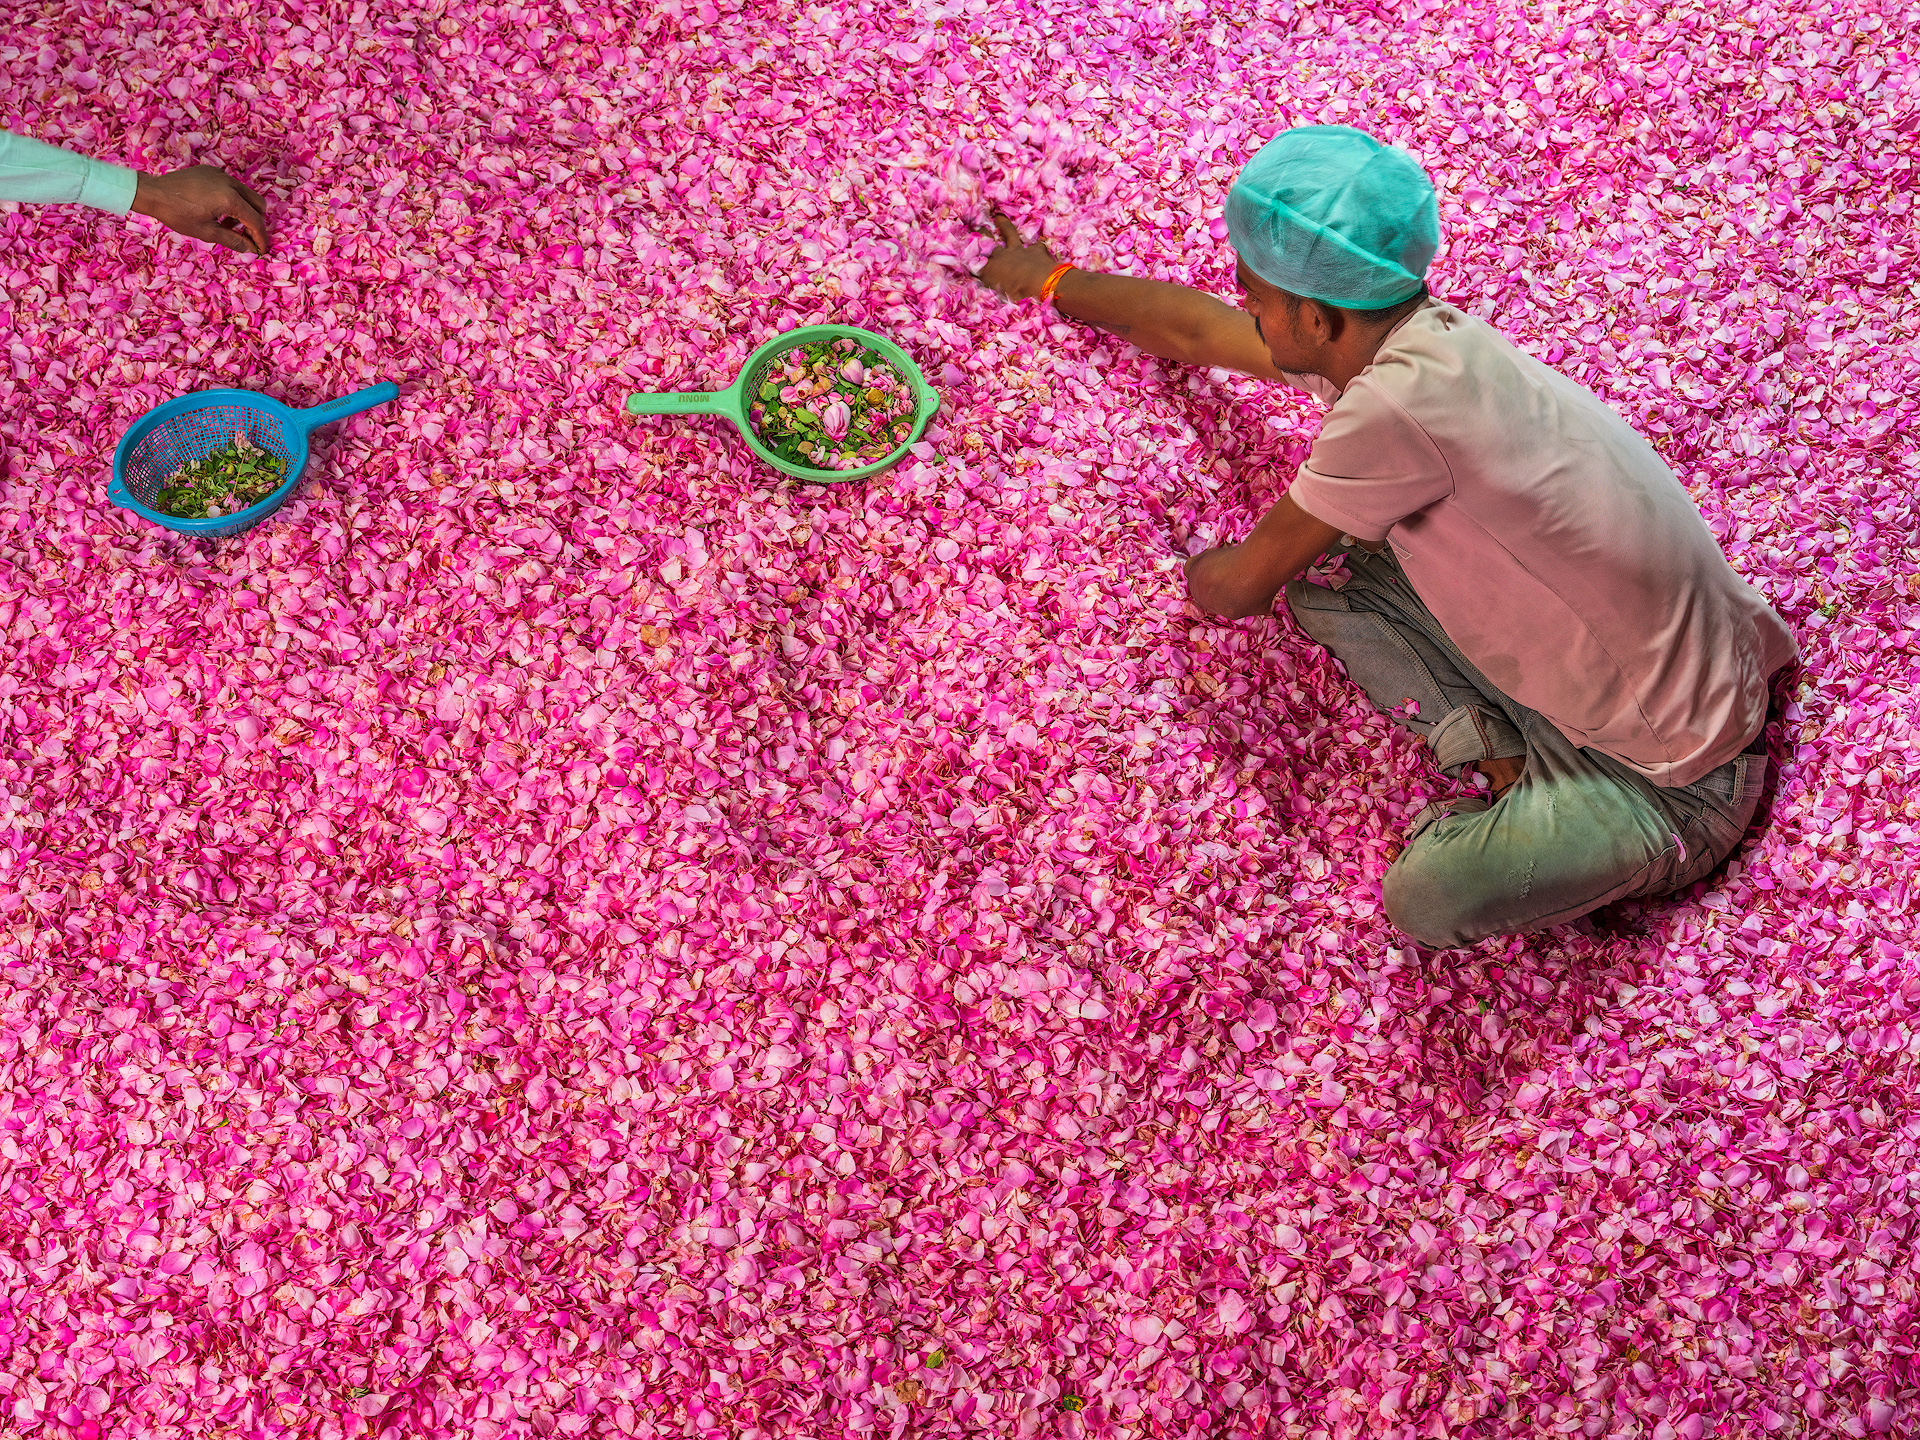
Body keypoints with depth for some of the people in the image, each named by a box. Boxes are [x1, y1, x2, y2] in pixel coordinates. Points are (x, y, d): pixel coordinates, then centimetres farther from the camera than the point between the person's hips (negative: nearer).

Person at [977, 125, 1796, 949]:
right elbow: (1193, 330, 14)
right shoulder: (1398, 336, -5)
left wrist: (1198, 576, 7)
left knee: (1427, 899, -25)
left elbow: (1243, 585, -17)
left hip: (1673, 773, -8)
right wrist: (1050, 281, 28)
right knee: (1324, 583, 1)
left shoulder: (1399, 402, -32)